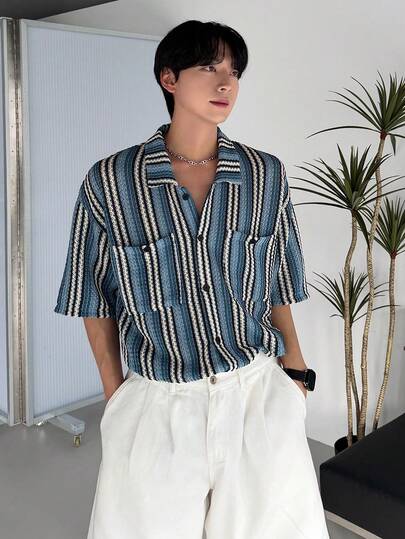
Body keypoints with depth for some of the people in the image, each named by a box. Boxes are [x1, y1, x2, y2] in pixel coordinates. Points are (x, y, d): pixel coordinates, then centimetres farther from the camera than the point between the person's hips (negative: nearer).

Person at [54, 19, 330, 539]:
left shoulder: (266, 175, -3)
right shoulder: (110, 181, -8)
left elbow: (275, 285, 7)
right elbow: (95, 298, 1)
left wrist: (295, 372, 8)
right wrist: (114, 394, 4)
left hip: (258, 391, 2)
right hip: (158, 403, -1)